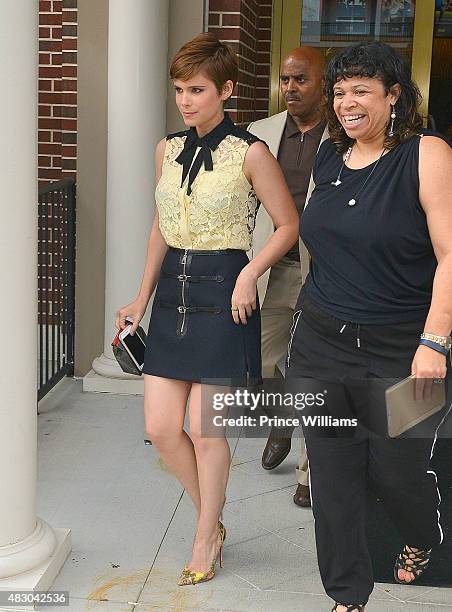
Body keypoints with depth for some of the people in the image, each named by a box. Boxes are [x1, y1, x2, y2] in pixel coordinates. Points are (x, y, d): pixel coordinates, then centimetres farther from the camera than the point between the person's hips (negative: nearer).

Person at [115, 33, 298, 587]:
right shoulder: (167, 149, 10)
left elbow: (288, 226, -1)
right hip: (172, 294, 6)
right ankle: (213, 518, 28)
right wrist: (143, 297, 16)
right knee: (161, 428, 3)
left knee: (205, 431, 0)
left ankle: (205, 538, 23)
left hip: (222, 295, -5)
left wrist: (249, 274, -15)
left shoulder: (250, 153, -7)